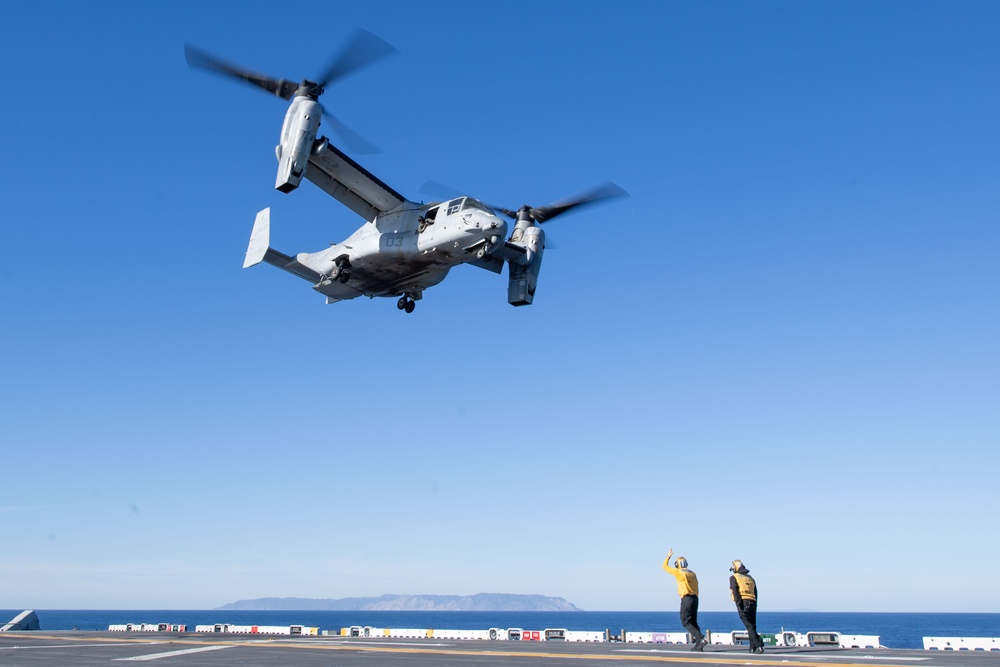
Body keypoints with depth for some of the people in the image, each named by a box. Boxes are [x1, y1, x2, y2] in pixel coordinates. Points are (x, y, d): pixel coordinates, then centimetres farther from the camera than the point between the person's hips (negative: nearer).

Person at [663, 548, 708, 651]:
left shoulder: (678, 572, -4)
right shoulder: (692, 574, 15)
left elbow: (665, 567, 8)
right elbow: (696, 588, 13)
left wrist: (668, 557, 21)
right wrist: (694, 599, 15)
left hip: (686, 599, -7)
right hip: (694, 598, 7)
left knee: (686, 622, -4)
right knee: (693, 622, 11)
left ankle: (701, 639, -20)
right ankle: (698, 644, 5)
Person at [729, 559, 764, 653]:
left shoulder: (734, 577, 6)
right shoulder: (750, 578, 24)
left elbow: (735, 592, -8)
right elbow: (755, 593, 20)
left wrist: (739, 605, -13)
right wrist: (754, 606, 20)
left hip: (743, 602, -6)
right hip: (752, 602, 6)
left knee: (749, 626, -9)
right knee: (752, 626, 13)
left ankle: (759, 645, -21)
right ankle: (753, 647, 11)